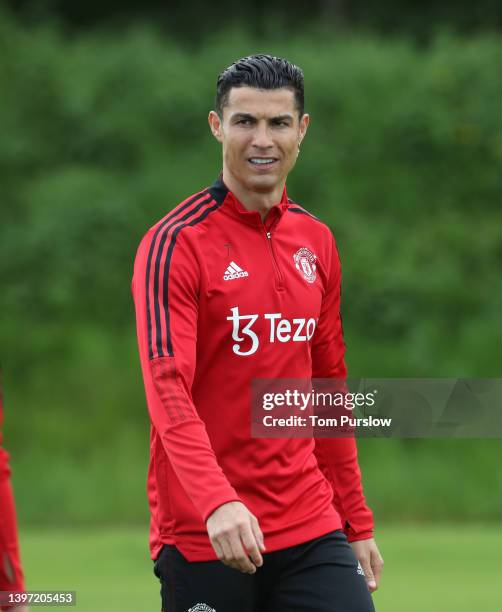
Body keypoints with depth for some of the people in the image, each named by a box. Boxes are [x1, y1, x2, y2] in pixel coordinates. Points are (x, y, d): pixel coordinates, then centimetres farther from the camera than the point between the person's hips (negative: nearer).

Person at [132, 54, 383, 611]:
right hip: (202, 539, -5)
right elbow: (168, 392, -19)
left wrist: (357, 524, 15)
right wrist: (217, 503, -33)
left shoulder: (317, 243, 11)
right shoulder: (174, 244, -8)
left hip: (312, 531, 5)